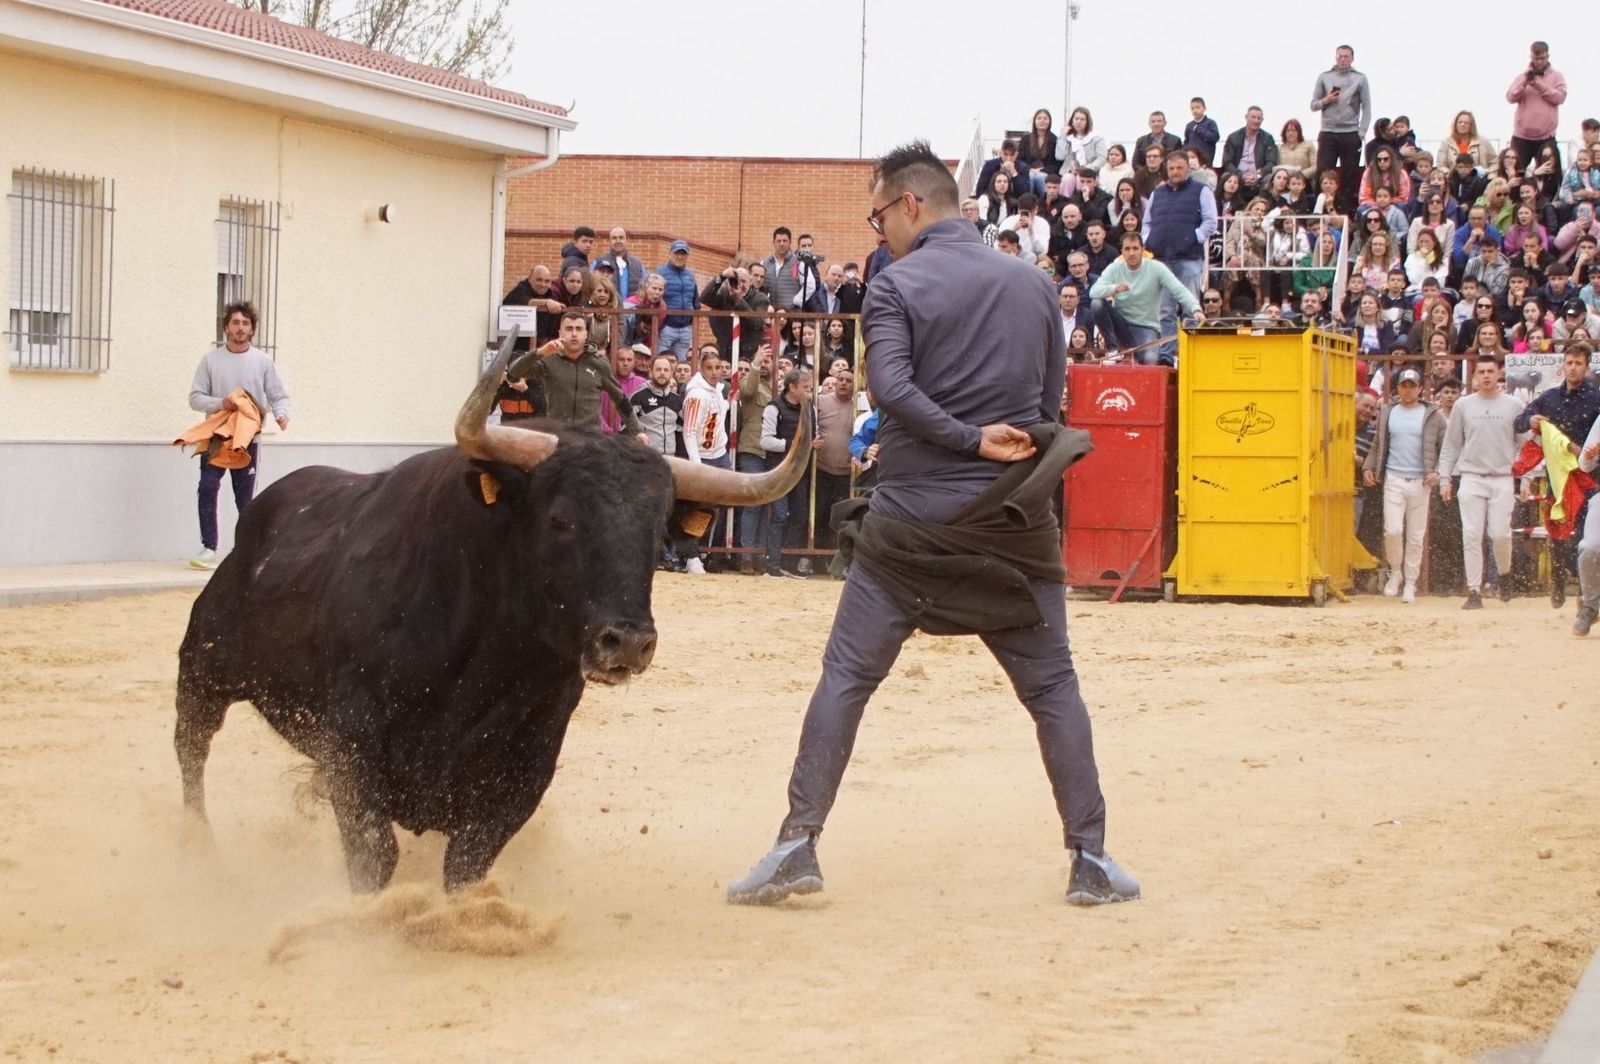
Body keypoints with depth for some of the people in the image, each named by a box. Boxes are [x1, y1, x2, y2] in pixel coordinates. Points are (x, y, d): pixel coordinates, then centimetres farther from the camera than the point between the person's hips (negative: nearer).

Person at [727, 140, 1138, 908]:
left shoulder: (897, 286, -5)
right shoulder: (1034, 285, 9)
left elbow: (891, 388, -19)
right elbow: (1051, 410, 12)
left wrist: (969, 438, -13)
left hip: (911, 516, -3)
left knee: (846, 675, 3)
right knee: (1051, 684, 9)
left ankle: (798, 845, -1)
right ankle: (1090, 859, 7)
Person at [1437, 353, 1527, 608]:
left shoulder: (1514, 406, 5)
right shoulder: (1463, 405, 8)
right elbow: (1450, 446, 11)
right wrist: (1444, 478, 4)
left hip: (1503, 479, -1)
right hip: (1471, 478, 1)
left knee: (1500, 533, -7)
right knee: (1471, 535, -4)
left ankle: (1505, 574, 21)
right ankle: (1474, 592, -1)